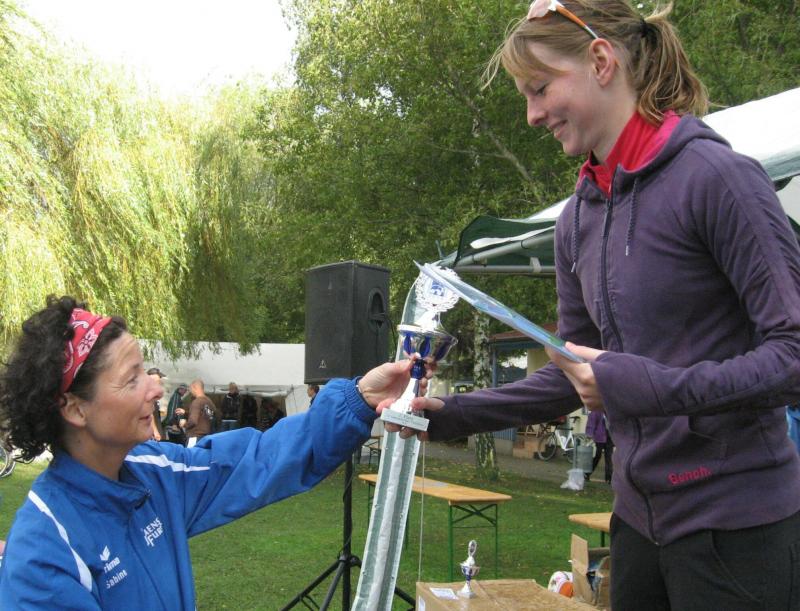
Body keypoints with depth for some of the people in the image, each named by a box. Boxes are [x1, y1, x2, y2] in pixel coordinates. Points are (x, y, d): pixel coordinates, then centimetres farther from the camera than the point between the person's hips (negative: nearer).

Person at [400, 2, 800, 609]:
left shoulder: (715, 176, -15)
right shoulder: (579, 217, 8)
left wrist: (647, 387, -26)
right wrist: (452, 414, 4)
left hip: (735, 524, -7)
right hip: (640, 514, 7)